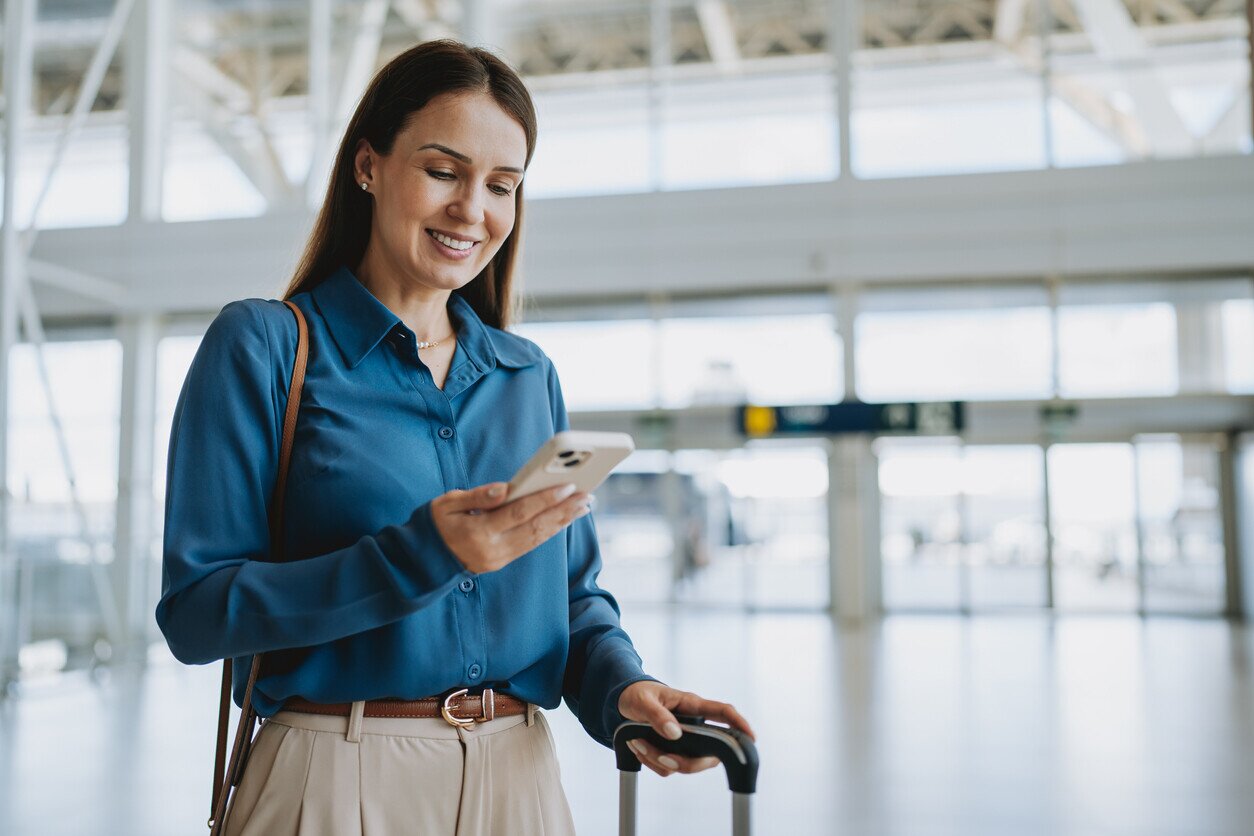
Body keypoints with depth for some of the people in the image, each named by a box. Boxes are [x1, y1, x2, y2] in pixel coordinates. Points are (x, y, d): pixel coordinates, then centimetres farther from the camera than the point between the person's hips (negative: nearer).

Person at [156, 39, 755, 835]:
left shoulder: (532, 376, 8)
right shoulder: (261, 345, -5)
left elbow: (577, 592, 11)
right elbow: (196, 610, -12)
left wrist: (621, 686, -10)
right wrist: (422, 554, -24)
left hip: (520, 772, 5)